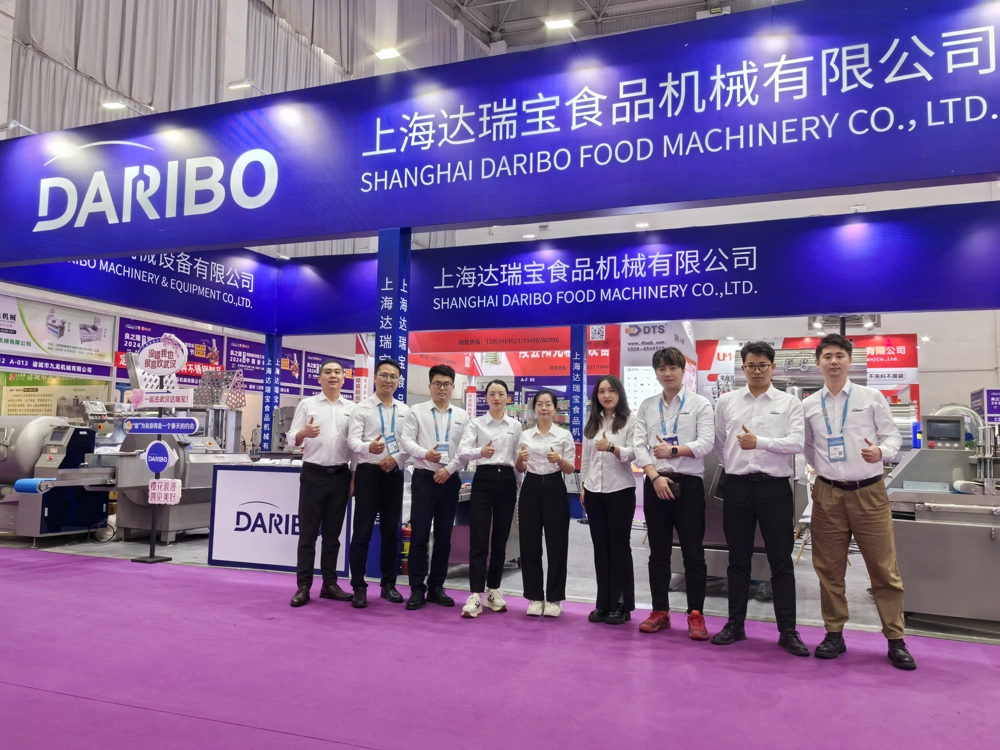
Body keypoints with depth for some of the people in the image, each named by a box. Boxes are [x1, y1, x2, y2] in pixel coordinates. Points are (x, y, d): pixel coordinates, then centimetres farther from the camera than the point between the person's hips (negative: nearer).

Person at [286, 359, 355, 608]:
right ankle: (303, 586, 7)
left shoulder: (352, 408, 8)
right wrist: (304, 433, -25)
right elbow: (292, 439, -2)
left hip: (340, 475, 2)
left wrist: (354, 477, 4)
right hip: (313, 474, -2)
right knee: (308, 532, 2)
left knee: (333, 533, 9)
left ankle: (329, 584, 17)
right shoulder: (307, 404, 3)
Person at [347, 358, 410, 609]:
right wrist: (369, 447, -32)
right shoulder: (361, 408, -1)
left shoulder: (405, 411, 9)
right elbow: (352, 440, -12)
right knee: (362, 532, -1)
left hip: (395, 474, 4)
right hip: (369, 472, -3)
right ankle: (359, 587, 9)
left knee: (391, 532, 11)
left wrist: (396, 458, -10)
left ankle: (389, 584, 23)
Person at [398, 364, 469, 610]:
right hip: (424, 477, -2)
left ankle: (436, 587, 19)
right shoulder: (417, 411, 3)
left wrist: (449, 469, -8)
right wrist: (425, 453, -20)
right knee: (419, 535, -2)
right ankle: (417, 589, 7)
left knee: (444, 536, 8)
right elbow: (406, 439, -4)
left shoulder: (462, 416, 8)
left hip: (450, 479, 3)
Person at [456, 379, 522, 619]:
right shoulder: (476, 423, 1)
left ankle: (493, 590, 20)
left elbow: (518, 458, 12)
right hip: (483, 480, -2)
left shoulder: (516, 425, 9)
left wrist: (520, 487, 9)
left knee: (500, 540, 8)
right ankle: (475, 595, -4)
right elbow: (462, 451, -12)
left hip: (507, 481, 3)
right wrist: (481, 452, -32)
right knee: (479, 539, -6)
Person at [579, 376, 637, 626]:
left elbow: (633, 453, -13)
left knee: (620, 547, 3)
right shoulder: (592, 422, 13)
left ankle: (620, 605, 11)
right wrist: (583, 487, 11)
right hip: (594, 491, 5)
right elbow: (585, 457, 14)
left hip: (620, 491, -5)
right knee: (600, 548, 9)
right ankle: (603, 603, 16)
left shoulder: (630, 420, -5)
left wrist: (611, 448, -30)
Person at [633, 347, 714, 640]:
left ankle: (695, 614, 9)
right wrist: (655, 477, -11)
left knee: (693, 552, 0)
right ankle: (660, 611, 19)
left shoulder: (700, 404, 2)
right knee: (658, 551, 9)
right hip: (655, 483, 3)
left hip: (688, 483, -3)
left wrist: (674, 451, -16)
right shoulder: (647, 406, 9)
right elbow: (639, 447, 1)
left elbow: (706, 443, -8)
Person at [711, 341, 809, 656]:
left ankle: (787, 631, 12)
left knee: (781, 561, 3)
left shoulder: (790, 403, 1)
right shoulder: (726, 401, 7)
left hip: (774, 486, -2)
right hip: (737, 486, 2)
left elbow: (797, 443, -11)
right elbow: (718, 442, 17)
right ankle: (735, 625, 21)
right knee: (738, 559, 11)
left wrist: (759, 442, -19)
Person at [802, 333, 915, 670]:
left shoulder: (872, 397, 3)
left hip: (870, 492, -1)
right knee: (829, 569, 7)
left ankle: (896, 641, 16)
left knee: (884, 568, 3)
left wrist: (881, 451, -19)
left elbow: (893, 436, 1)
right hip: (828, 494, 2)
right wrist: (822, 471, 4)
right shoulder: (808, 405, 6)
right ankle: (834, 635, 20)